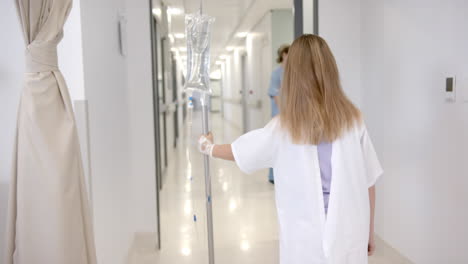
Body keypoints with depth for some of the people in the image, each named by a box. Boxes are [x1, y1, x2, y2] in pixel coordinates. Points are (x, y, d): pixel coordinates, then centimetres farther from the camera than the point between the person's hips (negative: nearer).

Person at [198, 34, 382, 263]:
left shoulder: (283, 128, -9)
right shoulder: (353, 119, -6)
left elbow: (238, 152, 6)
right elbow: (368, 182, -1)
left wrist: (207, 147, 26)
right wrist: (369, 231, 13)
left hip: (305, 238, -1)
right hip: (350, 234, 2)